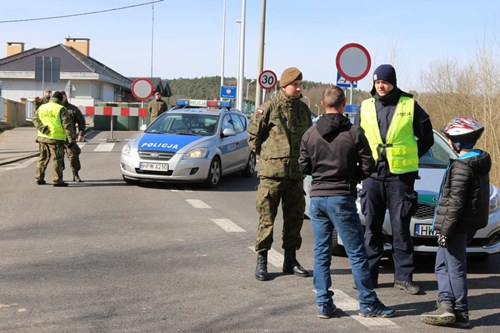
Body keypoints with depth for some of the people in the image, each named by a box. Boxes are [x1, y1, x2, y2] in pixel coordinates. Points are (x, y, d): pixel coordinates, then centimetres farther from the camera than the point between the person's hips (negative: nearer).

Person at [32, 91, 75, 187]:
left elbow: (35, 118, 0)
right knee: (57, 159, -1)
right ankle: (57, 180, -2)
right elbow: (67, 125, -12)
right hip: (55, 139, -6)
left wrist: (42, 128, -11)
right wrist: (71, 139, -11)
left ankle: (39, 178, 20)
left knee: (43, 158, 16)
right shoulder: (61, 109, -8)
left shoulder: (42, 107, 11)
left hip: (42, 137, 6)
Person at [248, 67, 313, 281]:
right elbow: (253, 135, 0)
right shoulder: (270, 107, -6)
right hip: (271, 173, -5)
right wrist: (265, 156, 3)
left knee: (294, 218, 10)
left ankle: (290, 260, 21)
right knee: (266, 218, -2)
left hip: (296, 174, 5)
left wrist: (302, 160, 15)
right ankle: (261, 261, 7)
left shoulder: (303, 109, 11)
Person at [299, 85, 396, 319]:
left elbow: (303, 167, 7)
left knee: (321, 252, 10)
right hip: (342, 198, -4)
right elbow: (368, 167, -5)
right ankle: (368, 303, 6)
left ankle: (323, 304, 10)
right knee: (357, 253, 2)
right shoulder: (354, 133, -7)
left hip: (317, 197, 4)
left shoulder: (310, 134, 2)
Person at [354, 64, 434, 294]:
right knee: (371, 227, 7)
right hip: (372, 176, 2)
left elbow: (426, 137, 10)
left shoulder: (409, 106, 1)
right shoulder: (365, 107, 8)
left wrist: (409, 158, 5)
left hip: (400, 177, -2)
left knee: (401, 228, 2)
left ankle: (403, 276, 10)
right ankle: (369, 274, 14)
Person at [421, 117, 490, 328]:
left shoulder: (461, 167, -18)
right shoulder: (480, 163, 11)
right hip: (469, 224, 10)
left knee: (455, 268, -2)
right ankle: (446, 306, 17)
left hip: (457, 226, -10)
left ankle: (461, 312, 4)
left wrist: (445, 229, -18)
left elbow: (456, 203, -22)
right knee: (442, 265, 17)